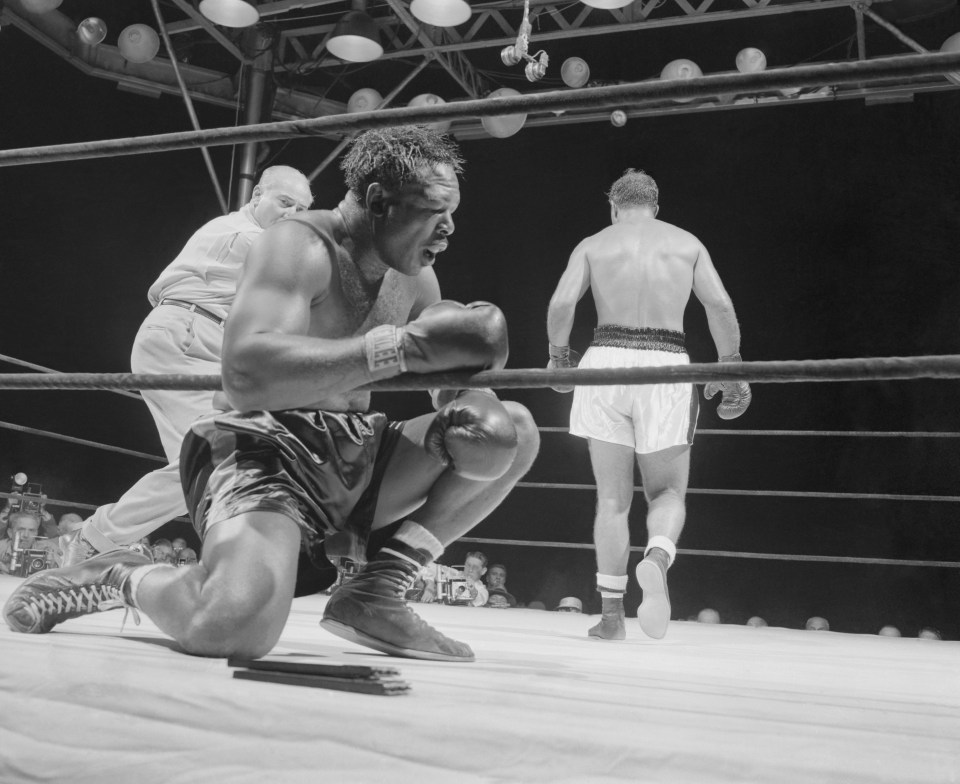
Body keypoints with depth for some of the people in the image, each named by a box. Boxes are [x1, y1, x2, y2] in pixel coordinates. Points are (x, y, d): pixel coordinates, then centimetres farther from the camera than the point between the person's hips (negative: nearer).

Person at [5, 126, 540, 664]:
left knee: (513, 431, -3)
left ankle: (377, 593, -5)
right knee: (236, 623, -35)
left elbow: (455, 374, 14)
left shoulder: (416, 279, 9)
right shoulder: (300, 247, -16)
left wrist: (471, 406, -13)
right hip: (265, 451, -8)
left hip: (356, 459, 8)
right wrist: (403, 345, -37)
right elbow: (246, 375, -33)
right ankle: (123, 579, 1)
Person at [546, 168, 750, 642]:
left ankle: (611, 614, 7)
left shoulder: (593, 245, 11)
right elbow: (721, 307, 2)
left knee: (612, 497, 8)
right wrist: (730, 368, 9)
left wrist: (559, 355, 11)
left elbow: (561, 304, -4)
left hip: (606, 361, 0)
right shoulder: (687, 243, 14)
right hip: (666, 368, 0)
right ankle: (657, 559, -22)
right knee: (668, 492, 11)